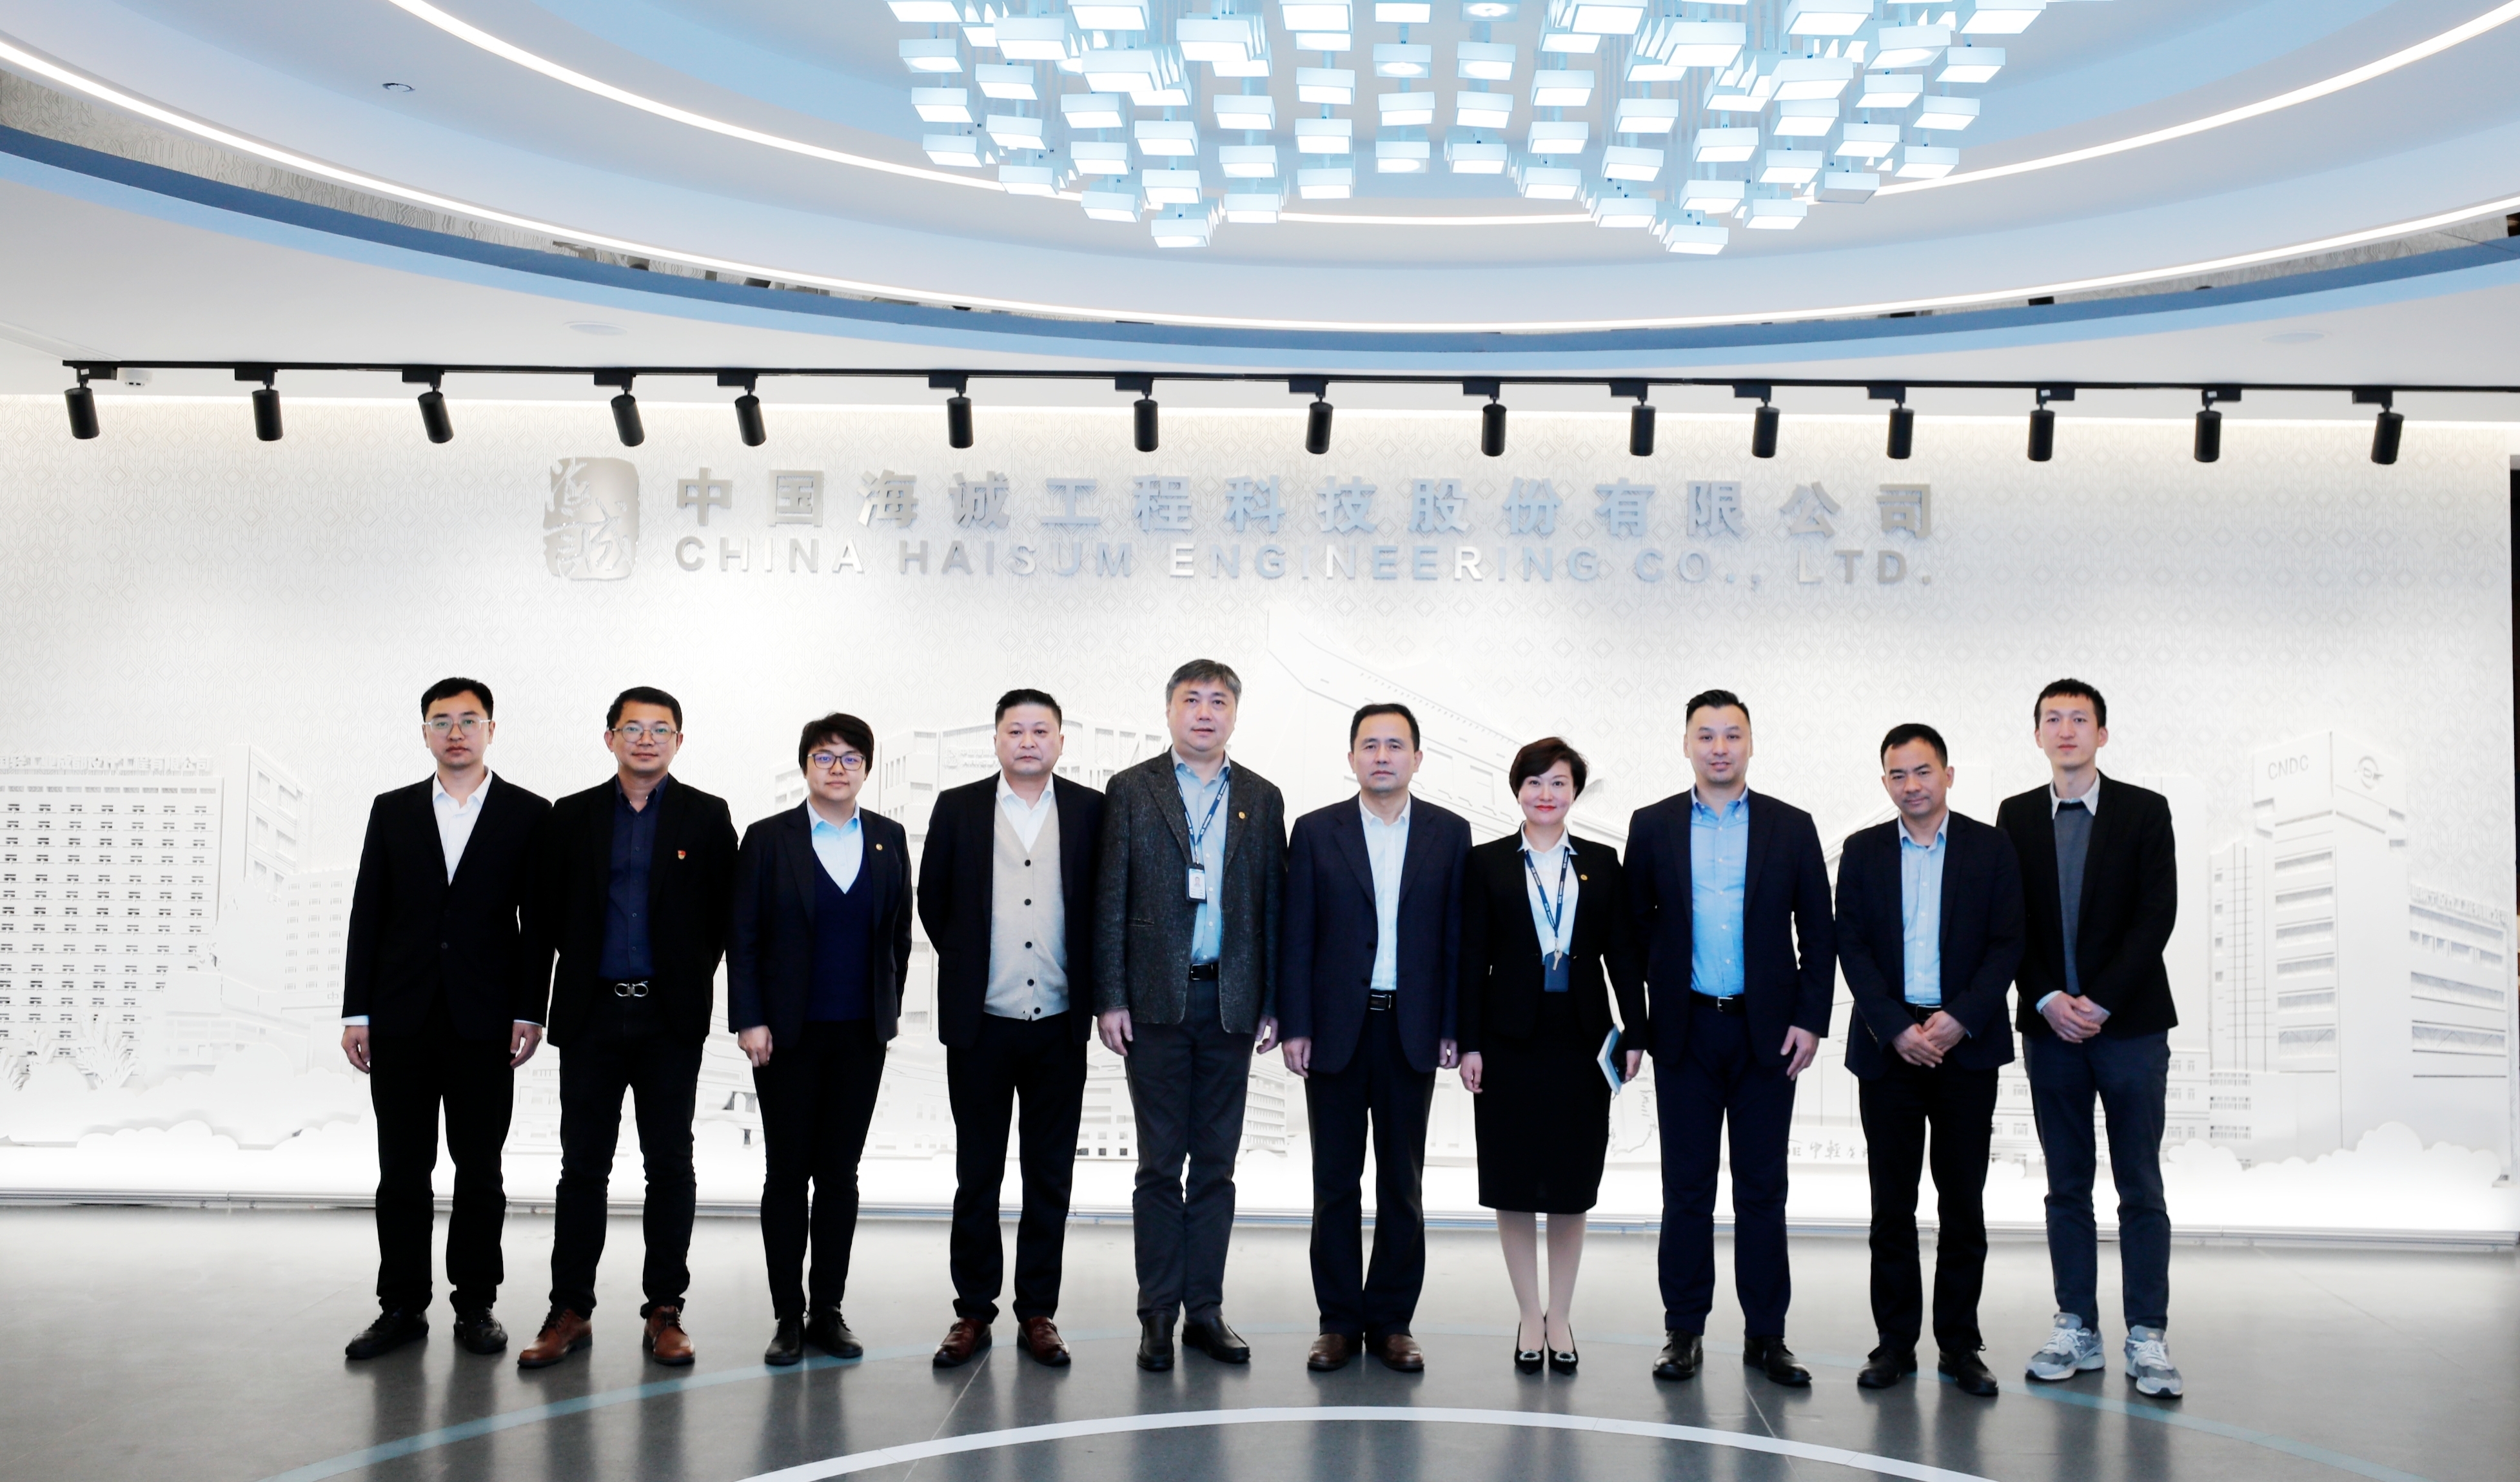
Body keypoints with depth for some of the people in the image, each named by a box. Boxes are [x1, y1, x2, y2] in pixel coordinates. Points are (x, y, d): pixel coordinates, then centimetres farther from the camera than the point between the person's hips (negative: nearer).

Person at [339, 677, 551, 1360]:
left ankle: (475, 1304, 15)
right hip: (402, 1020, 2)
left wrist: (530, 1012, -7)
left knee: (479, 1170, 6)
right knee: (402, 1170, 6)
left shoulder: (529, 815, 2)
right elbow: (366, 915, 7)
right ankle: (402, 1305, 16)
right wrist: (356, 1011, 2)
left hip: (484, 1021, -2)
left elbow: (537, 921, 0)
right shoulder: (392, 811, 9)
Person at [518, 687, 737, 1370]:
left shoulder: (707, 817, 2)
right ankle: (571, 1310, 13)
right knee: (582, 1166, 5)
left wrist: (694, 977, 1)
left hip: (671, 1018, -1)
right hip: (591, 1013, 1)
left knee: (670, 1165, 4)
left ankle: (664, 1312, 12)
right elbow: (549, 909, 10)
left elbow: (727, 911, 3)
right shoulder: (572, 816, 7)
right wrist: (586, 965, 7)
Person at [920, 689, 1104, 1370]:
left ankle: (1038, 1313, 17)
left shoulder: (1090, 811, 2)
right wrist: (968, 966, 10)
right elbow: (932, 900, 10)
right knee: (977, 1175, 7)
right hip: (981, 1025, 0)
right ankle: (973, 1312, 17)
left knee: (1050, 1178, 7)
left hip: (1059, 1027, 0)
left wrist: (1089, 989, 4)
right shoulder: (958, 808, 3)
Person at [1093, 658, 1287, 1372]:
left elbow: (1272, 906, 8)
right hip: (1156, 1000, -2)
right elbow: (1110, 901, 0)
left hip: (1232, 1004, 2)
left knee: (1215, 1163, 8)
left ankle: (1205, 1309, 16)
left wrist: (1272, 1006, 3)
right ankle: (1158, 1314, 11)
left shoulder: (1261, 798, 9)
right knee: (1160, 1162, 3)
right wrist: (1110, 999, -7)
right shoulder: (1132, 790, 3)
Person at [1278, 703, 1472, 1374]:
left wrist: (1452, 1029, -3)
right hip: (1336, 1028, 0)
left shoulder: (1449, 833, 4)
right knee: (1335, 1182, 6)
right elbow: (1297, 937, 0)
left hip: (1412, 1030, 0)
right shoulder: (1316, 831, 2)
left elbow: (1456, 937, 3)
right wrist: (1295, 1027, -6)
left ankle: (1391, 1321, 17)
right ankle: (1339, 1323, 15)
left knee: (1402, 1184, 7)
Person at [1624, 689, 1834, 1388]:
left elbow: (1818, 932, 4)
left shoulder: (1791, 827, 4)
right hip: (1686, 1032, 0)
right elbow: (1634, 924, 7)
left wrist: (1811, 1019, -4)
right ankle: (1685, 1332, 14)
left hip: (1766, 1033, 0)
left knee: (1763, 1190, 5)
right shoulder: (1653, 826, 5)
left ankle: (1766, 1335, 14)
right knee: (1686, 1189, 5)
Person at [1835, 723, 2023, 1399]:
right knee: (1892, 1203, 4)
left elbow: (2007, 944, 0)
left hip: (1966, 1043, -1)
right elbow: (1852, 947, 1)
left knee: (1963, 1201, 3)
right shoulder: (1863, 851, 7)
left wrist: (1959, 1020, -12)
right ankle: (1896, 1341, 12)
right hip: (1887, 1045, 1)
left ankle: (1959, 1344, 12)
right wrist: (1898, 1029, -10)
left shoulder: (1990, 848, 5)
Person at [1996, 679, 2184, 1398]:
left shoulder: (2145, 811, 1)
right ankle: (2076, 1330, 14)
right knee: (2066, 1186, 7)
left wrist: (2100, 1002, -13)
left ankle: (2147, 1338, 5)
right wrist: (2049, 1000, -9)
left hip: (2130, 1023, -2)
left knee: (2141, 1188, 0)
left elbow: (2157, 914, -6)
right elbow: (2010, 920, 4)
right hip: (2049, 1023, 2)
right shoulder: (2016, 816, 8)